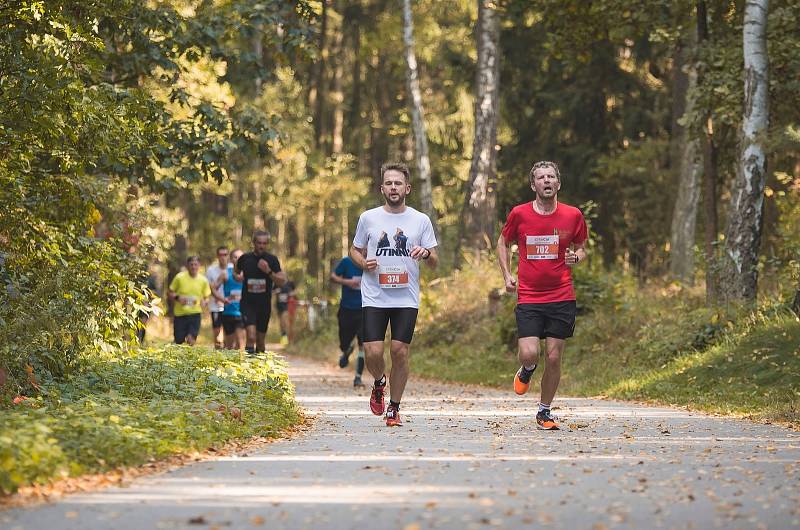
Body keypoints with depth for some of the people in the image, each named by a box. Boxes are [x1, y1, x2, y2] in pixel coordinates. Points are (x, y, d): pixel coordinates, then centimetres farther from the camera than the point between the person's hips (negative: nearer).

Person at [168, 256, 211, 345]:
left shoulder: (203, 280, 2)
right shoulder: (179, 277, -4)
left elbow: (206, 297, 12)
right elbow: (171, 293, 4)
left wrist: (205, 302, -12)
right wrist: (177, 297, -17)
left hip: (195, 314, 0)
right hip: (180, 313, 0)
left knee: (191, 339, -18)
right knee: (178, 342, 4)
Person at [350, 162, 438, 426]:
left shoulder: (421, 220, 5)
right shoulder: (368, 218, 6)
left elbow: (434, 262, 8)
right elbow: (355, 250, 17)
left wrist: (426, 253, -15)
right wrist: (363, 263, -6)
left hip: (406, 299, 0)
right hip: (374, 297, 0)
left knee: (400, 352, -4)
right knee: (373, 353, -9)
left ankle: (394, 407, 12)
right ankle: (379, 384, 25)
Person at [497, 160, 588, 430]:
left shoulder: (573, 215, 1)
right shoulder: (519, 214, -1)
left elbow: (581, 248, 16)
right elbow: (503, 243, 16)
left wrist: (576, 257, -7)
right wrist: (507, 275, 4)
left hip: (562, 298, 1)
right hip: (528, 297, -1)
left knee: (553, 358, 2)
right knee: (529, 354, -13)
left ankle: (544, 412, 18)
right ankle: (526, 371, 25)